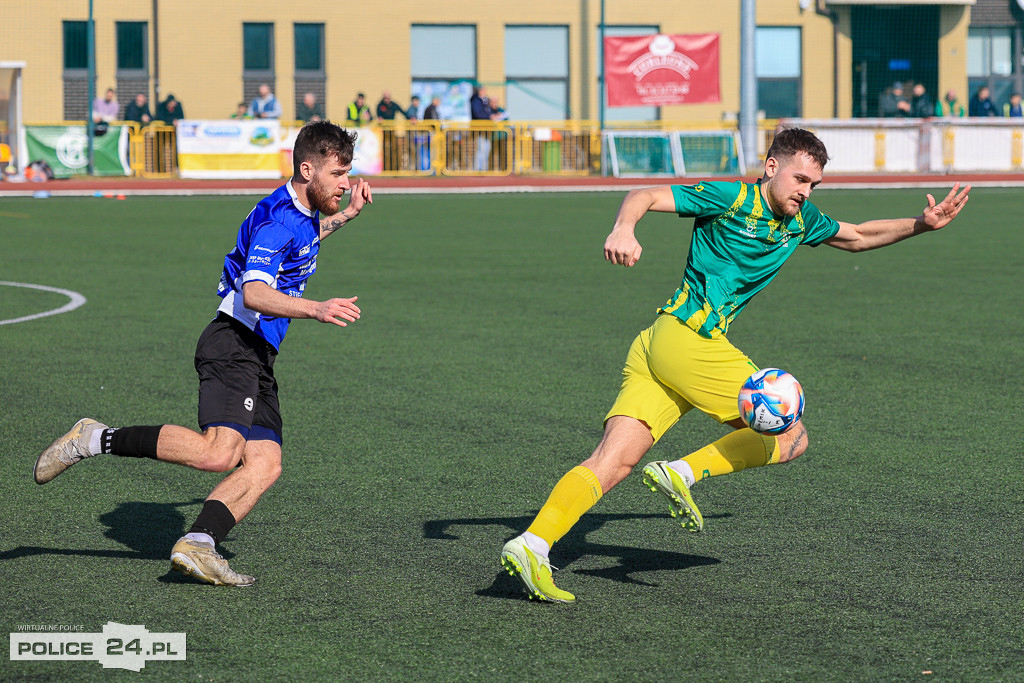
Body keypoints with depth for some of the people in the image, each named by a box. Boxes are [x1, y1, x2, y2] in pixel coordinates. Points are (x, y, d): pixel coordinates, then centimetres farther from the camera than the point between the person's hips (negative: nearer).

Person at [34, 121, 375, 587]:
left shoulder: (304, 212, 16)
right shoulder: (279, 221, -15)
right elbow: (254, 294, -30)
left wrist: (344, 215, 34)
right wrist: (316, 310, -43)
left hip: (257, 359, 10)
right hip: (233, 348, -10)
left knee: (265, 466, -6)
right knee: (219, 453, -26)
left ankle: (197, 545, -18)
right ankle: (96, 440, -15)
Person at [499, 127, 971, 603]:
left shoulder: (800, 221, 19)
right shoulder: (731, 199, -5)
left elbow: (858, 237, 34)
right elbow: (644, 196, -9)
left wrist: (922, 224, 22)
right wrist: (623, 230, -30)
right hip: (691, 339, -8)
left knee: (614, 462, -6)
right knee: (790, 438, 0)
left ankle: (531, 546, -18)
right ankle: (682, 474, -11)